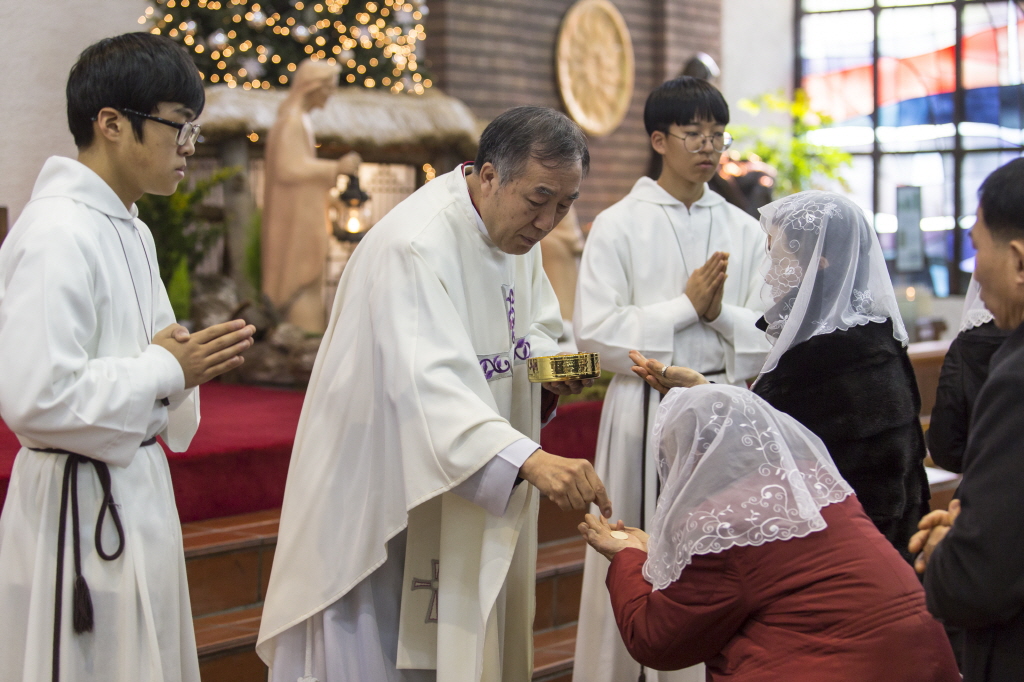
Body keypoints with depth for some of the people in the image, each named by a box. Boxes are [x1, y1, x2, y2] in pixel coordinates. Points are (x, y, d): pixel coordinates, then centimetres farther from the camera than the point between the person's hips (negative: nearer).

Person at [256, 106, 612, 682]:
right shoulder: (415, 246, -27)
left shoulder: (516, 228, 2)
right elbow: (429, 383, -40)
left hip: (469, 493, 8)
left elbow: (532, 327, 18)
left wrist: (548, 364, -7)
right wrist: (530, 460, -51)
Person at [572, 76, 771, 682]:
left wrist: (720, 313, -13)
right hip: (645, 411, -2)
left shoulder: (744, 232, 9)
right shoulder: (618, 227, 1)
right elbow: (595, 332, -9)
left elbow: (767, 339, 5)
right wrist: (686, 305, -10)